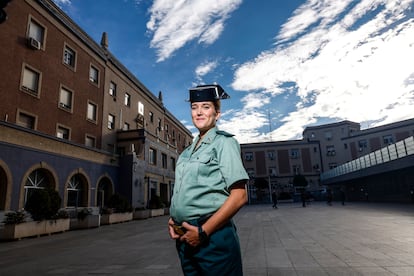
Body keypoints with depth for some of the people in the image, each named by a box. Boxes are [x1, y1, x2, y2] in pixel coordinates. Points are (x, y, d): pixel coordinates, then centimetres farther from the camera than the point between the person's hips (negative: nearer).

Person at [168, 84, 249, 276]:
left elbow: (239, 196, -14)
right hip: (185, 237, 7)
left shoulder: (224, 143, -6)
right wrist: (172, 220, 3)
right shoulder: (187, 152, 14)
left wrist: (203, 231, -15)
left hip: (213, 236, -6)